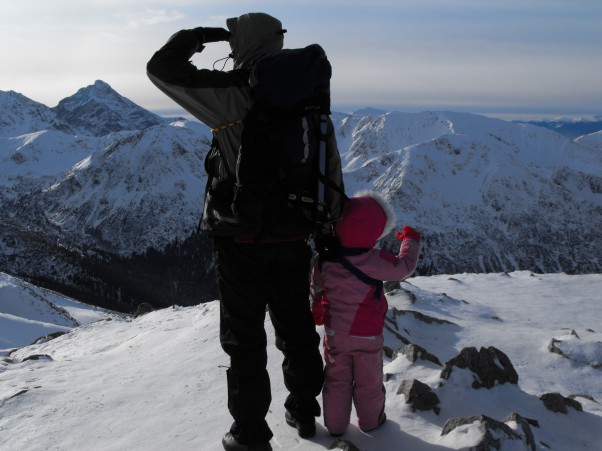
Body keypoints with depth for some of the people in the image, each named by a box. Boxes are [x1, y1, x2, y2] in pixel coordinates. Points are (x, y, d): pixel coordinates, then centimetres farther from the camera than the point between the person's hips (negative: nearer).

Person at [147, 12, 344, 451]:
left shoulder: (232, 95, -15)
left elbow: (161, 68, -10)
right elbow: (332, 172, 6)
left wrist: (198, 36, 4)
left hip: (240, 238, -5)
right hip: (293, 237, 5)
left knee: (244, 336, 7)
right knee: (297, 326, 20)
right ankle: (305, 411, 36)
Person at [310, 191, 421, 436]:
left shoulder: (324, 260, -12)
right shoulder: (375, 260, -24)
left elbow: (316, 289, 4)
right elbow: (404, 266, -9)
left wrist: (316, 310, 25)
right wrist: (411, 240, 9)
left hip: (335, 334, 3)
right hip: (368, 336, -2)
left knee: (337, 380, 17)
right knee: (368, 381, 17)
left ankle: (335, 425, 27)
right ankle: (371, 420, 35)